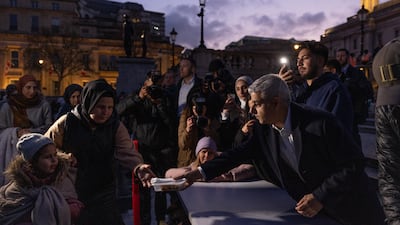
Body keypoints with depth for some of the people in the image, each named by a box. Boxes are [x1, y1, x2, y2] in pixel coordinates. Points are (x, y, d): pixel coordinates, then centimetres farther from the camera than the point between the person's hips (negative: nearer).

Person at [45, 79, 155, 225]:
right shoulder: (66, 123, -10)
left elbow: (127, 152, -22)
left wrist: (138, 167, -43)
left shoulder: (116, 127, -7)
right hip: (70, 192, -1)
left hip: (103, 193, 1)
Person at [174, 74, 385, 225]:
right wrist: (200, 172, -17)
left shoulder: (321, 122, -27)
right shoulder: (264, 130, -9)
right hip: (311, 207, 5)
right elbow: (239, 153, -8)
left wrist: (320, 197, -27)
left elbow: (354, 164, -23)